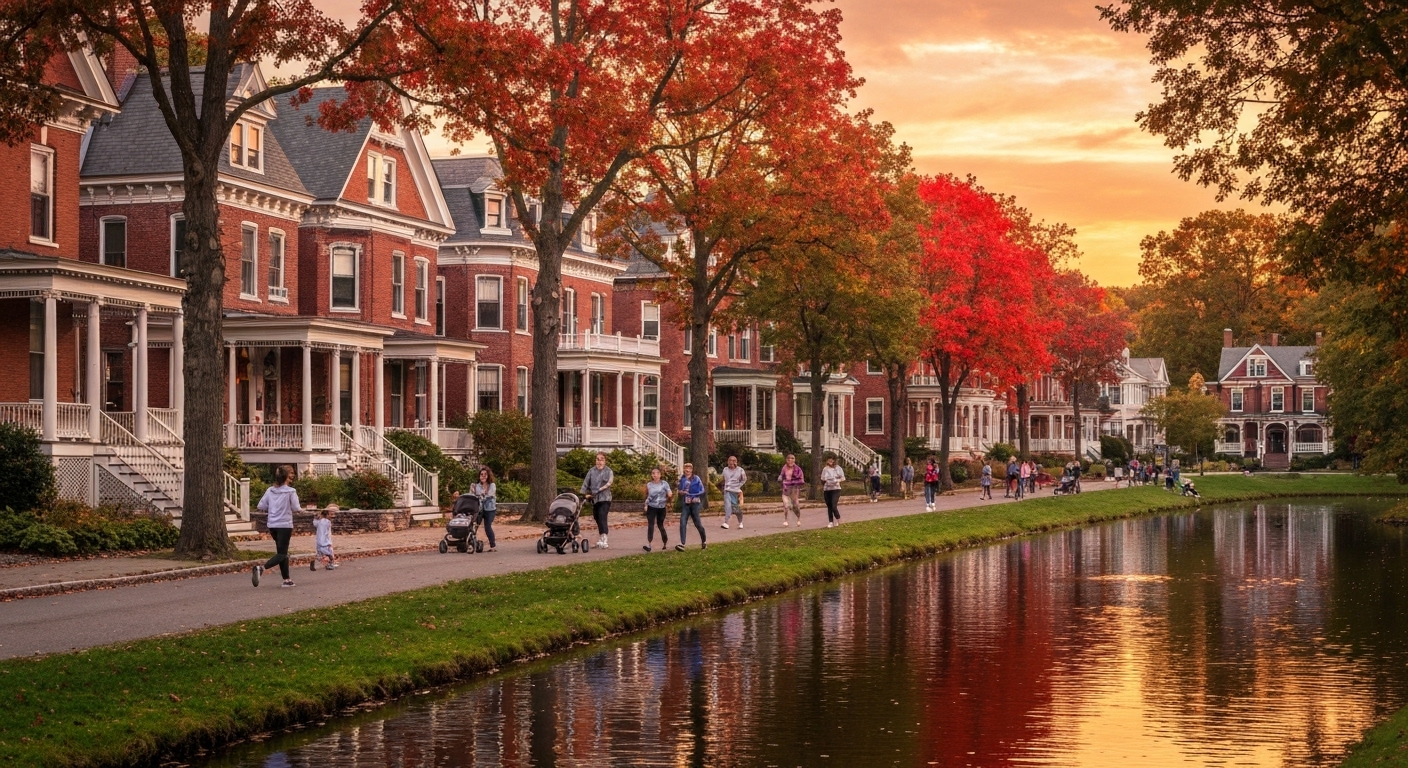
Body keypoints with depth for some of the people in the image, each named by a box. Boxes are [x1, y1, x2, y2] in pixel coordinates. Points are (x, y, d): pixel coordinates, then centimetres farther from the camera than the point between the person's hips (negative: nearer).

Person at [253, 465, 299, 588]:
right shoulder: (290, 491, -11)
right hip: (285, 525, -6)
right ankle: (261, 568, -27)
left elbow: (261, 507, 4)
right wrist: (296, 497, 7)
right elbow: (296, 508, -11)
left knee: (282, 552, 18)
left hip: (272, 525, 6)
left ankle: (286, 579, 20)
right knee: (282, 554, -4)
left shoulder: (270, 490, 4)